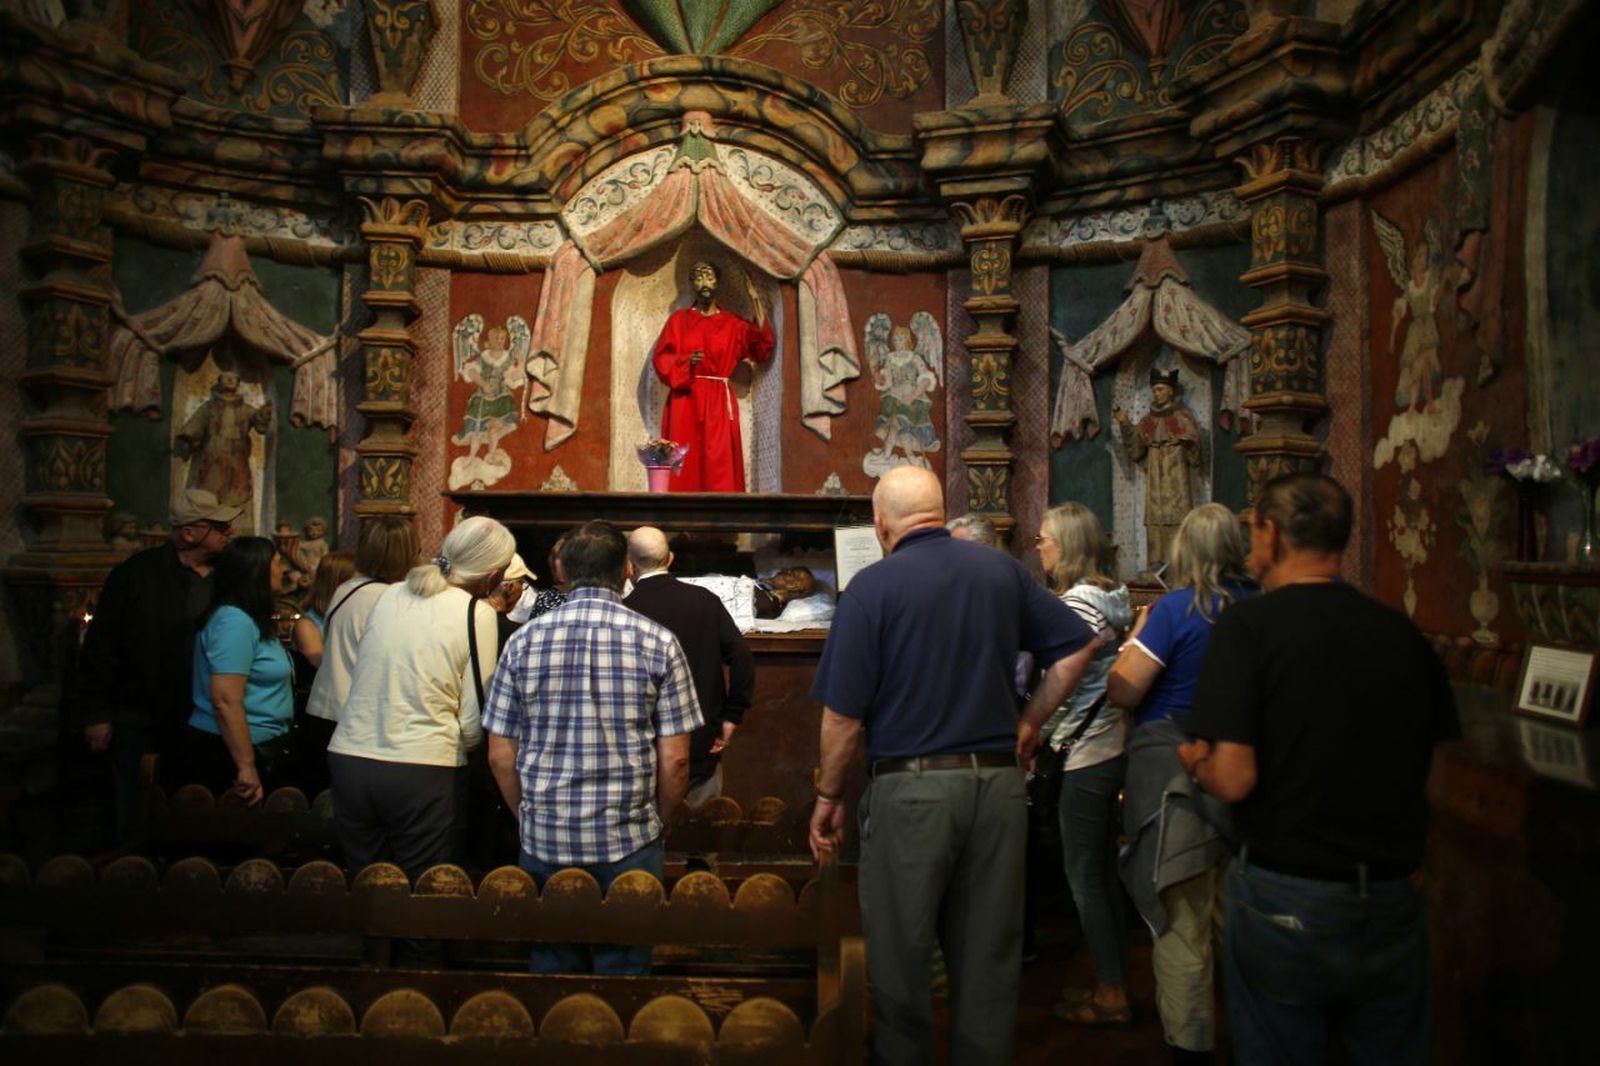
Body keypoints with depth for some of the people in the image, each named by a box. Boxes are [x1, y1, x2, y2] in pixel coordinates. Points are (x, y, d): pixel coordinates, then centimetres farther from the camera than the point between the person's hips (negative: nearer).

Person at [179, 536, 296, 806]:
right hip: (227, 753, -10)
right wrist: (247, 767, -24)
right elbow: (225, 700, -24)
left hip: (259, 748, 10)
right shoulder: (234, 621, -18)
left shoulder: (251, 621, 13)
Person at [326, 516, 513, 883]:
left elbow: (365, 675, 15)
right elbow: (473, 718, -7)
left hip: (349, 758, 5)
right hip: (420, 771, -5)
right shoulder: (477, 614, -8)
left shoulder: (390, 595, 7)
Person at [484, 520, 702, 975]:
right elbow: (675, 759, -7)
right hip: (629, 843, -1)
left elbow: (501, 756, 0)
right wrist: (655, 825, 9)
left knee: (552, 971, 16)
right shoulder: (658, 642, -7)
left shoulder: (524, 641, -3)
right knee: (624, 973, 12)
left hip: (544, 841, 2)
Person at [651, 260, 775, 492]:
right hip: (686, 401, 0)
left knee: (720, 467, -6)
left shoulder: (732, 323, 10)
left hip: (719, 403, 0)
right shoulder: (678, 319, 10)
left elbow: (763, 349, -3)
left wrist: (756, 302, -3)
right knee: (685, 465, -5)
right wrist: (685, 361, -16)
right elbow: (660, 359, 4)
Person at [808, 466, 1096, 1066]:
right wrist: (1031, 722, 16)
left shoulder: (874, 585, -9)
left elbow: (844, 714, -11)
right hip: (999, 783, 4)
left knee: (900, 961, 10)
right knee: (989, 958, 15)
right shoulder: (1002, 571, 4)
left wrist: (828, 799, 1)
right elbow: (1078, 647, 9)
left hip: (912, 787, -4)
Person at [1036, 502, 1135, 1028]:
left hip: (1086, 752, -9)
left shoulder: (1078, 601, -17)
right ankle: (1113, 982, 27)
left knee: (1084, 876, 2)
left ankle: (1111, 997, 11)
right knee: (1102, 872, 17)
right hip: (1111, 746, 9)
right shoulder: (1109, 595, 11)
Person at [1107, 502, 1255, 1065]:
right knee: (1233, 913, 20)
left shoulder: (1176, 608, -14)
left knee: (1183, 920, 4)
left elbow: (1122, 692, -16)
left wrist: (1137, 634, 0)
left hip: (1176, 776, -6)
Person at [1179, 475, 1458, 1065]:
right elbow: (1425, 768, 8)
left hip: (1286, 899, -4)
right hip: (1395, 900, 5)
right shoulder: (1403, 633, 0)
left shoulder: (1248, 627, -15)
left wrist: (1193, 758, 0)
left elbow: (1233, 777, -21)